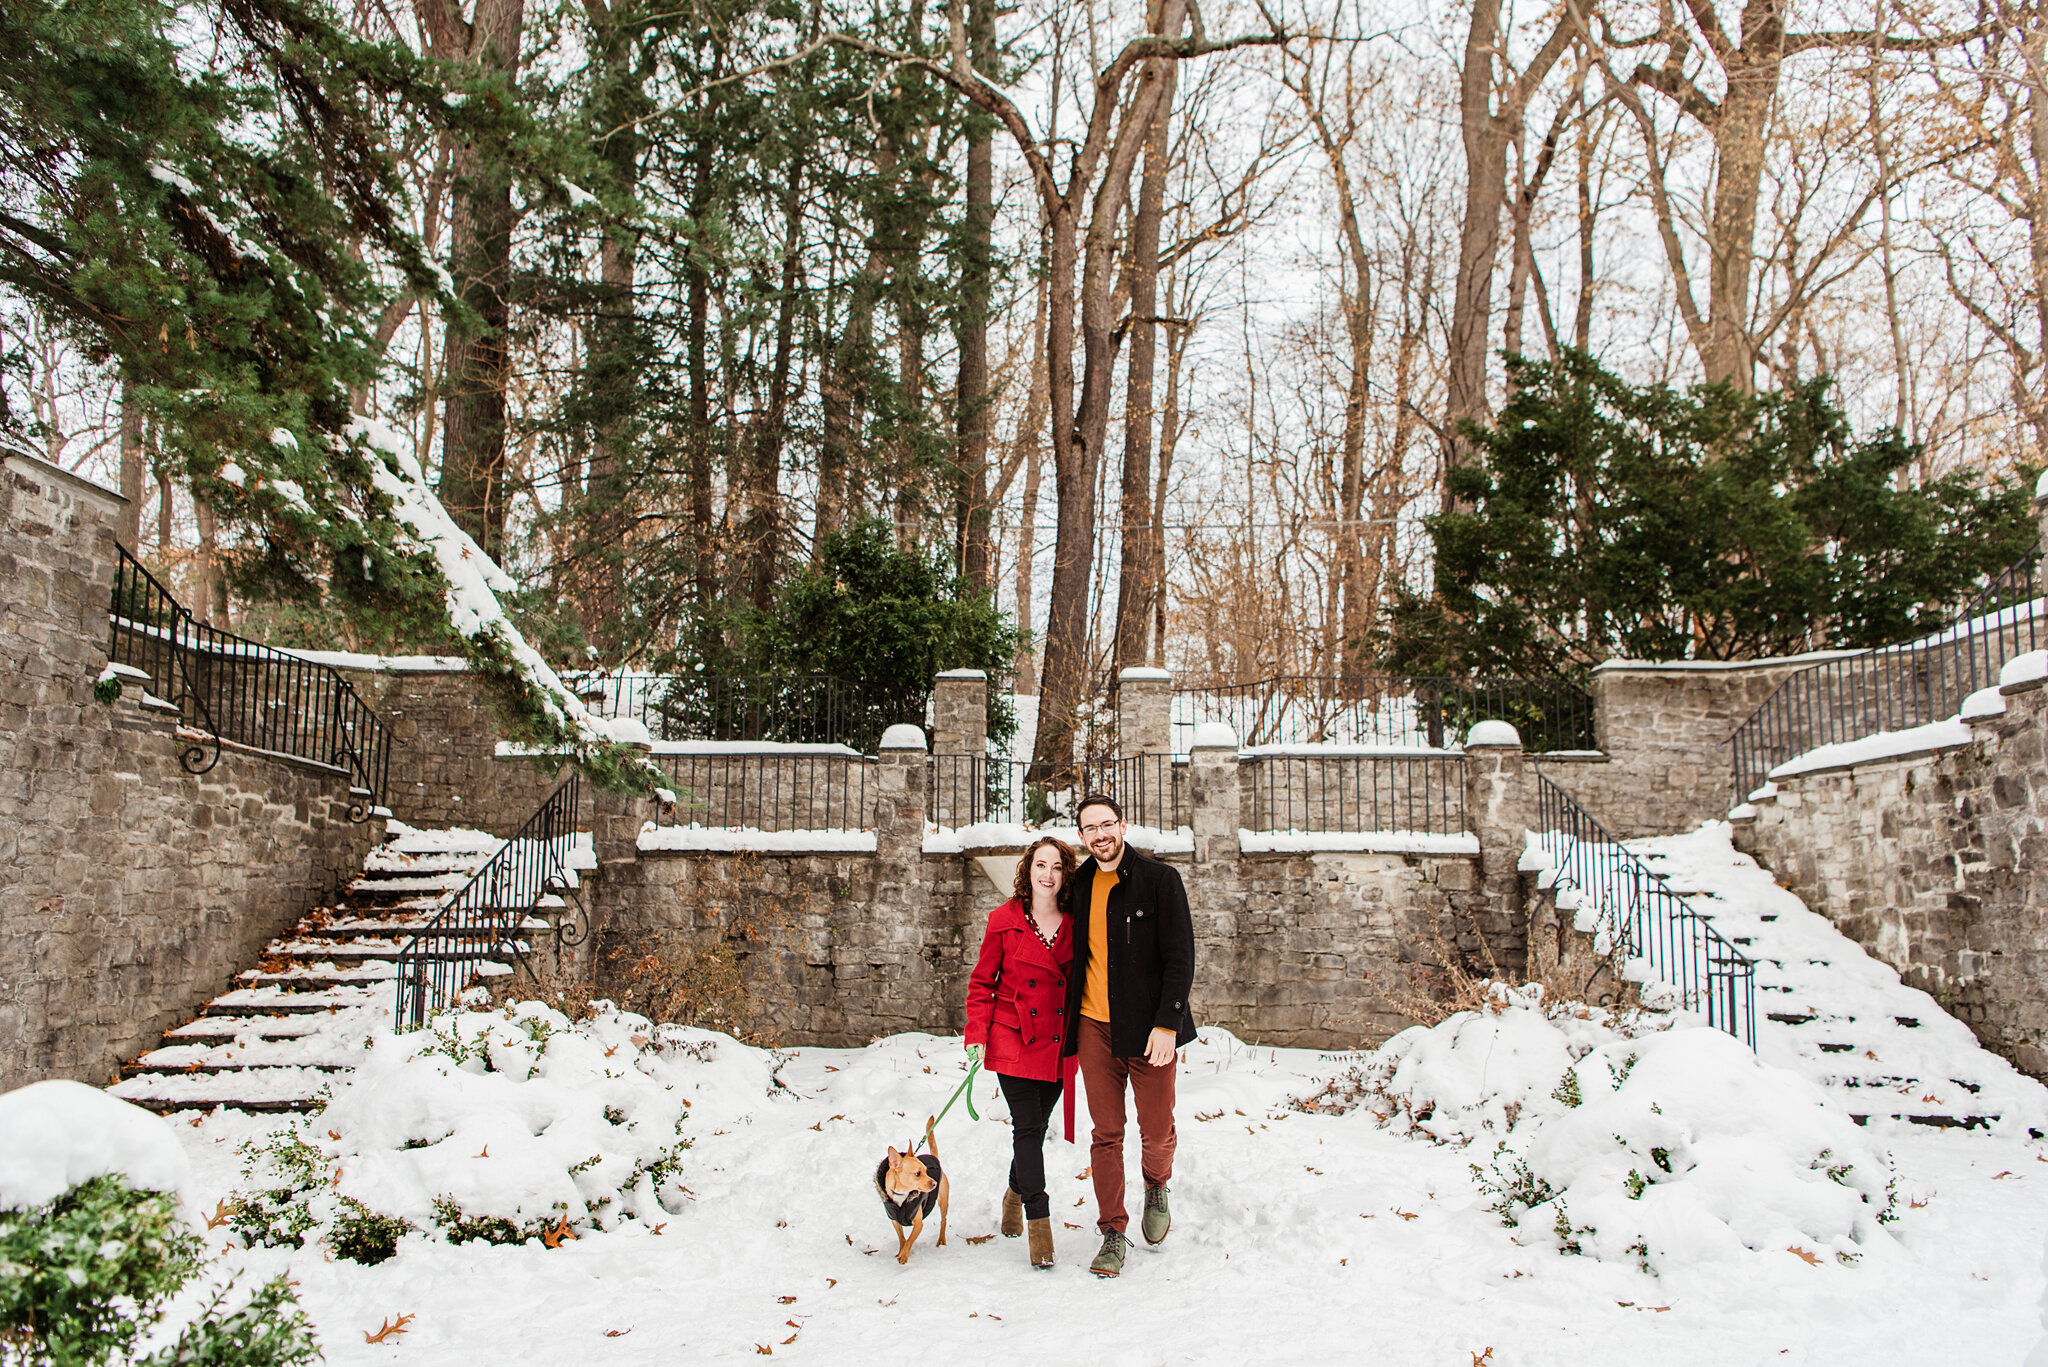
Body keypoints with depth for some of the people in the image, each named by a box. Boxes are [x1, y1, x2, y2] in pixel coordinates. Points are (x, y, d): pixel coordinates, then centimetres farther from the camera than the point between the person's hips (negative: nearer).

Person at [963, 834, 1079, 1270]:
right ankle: (1039, 1221, -4)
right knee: (1028, 1127, -9)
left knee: (1035, 1127, 11)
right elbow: (982, 982, 2)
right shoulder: (1004, 920, -3)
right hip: (1014, 1038, -3)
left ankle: (1016, 1191, 38)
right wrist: (977, 1034, -6)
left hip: (1058, 1045, 3)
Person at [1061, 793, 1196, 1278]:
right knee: (1106, 1133, 5)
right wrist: (1068, 1022, 12)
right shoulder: (1079, 885, 8)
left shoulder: (1159, 879, -6)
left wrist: (1167, 1023, -15)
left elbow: (1180, 958, -8)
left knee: (1157, 1132, 4)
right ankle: (1113, 1234, 15)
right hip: (1094, 1025, 3)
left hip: (1148, 1027, -3)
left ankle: (1156, 1188, 36)